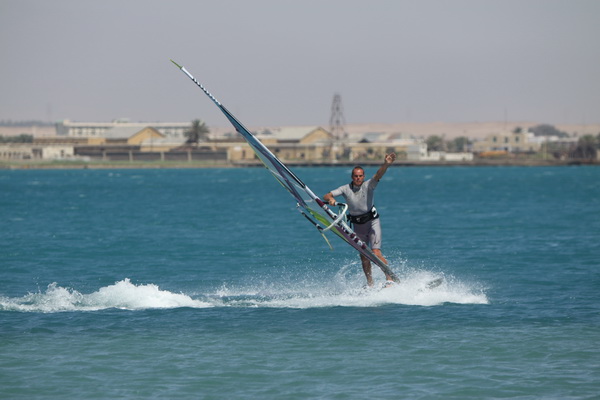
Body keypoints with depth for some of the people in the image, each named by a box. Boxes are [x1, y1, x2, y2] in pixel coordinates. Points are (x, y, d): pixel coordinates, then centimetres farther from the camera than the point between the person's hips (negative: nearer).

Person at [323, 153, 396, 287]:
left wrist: (386, 165, -51)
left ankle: (390, 279, -11)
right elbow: (326, 196, -10)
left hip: (372, 222, -4)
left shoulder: (368, 185, -13)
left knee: (376, 253, -17)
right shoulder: (346, 189, -5)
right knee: (364, 256, 7)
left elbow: (379, 174, -31)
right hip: (357, 225, 4)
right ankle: (370, 284, 19)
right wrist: (330, 199, -34)